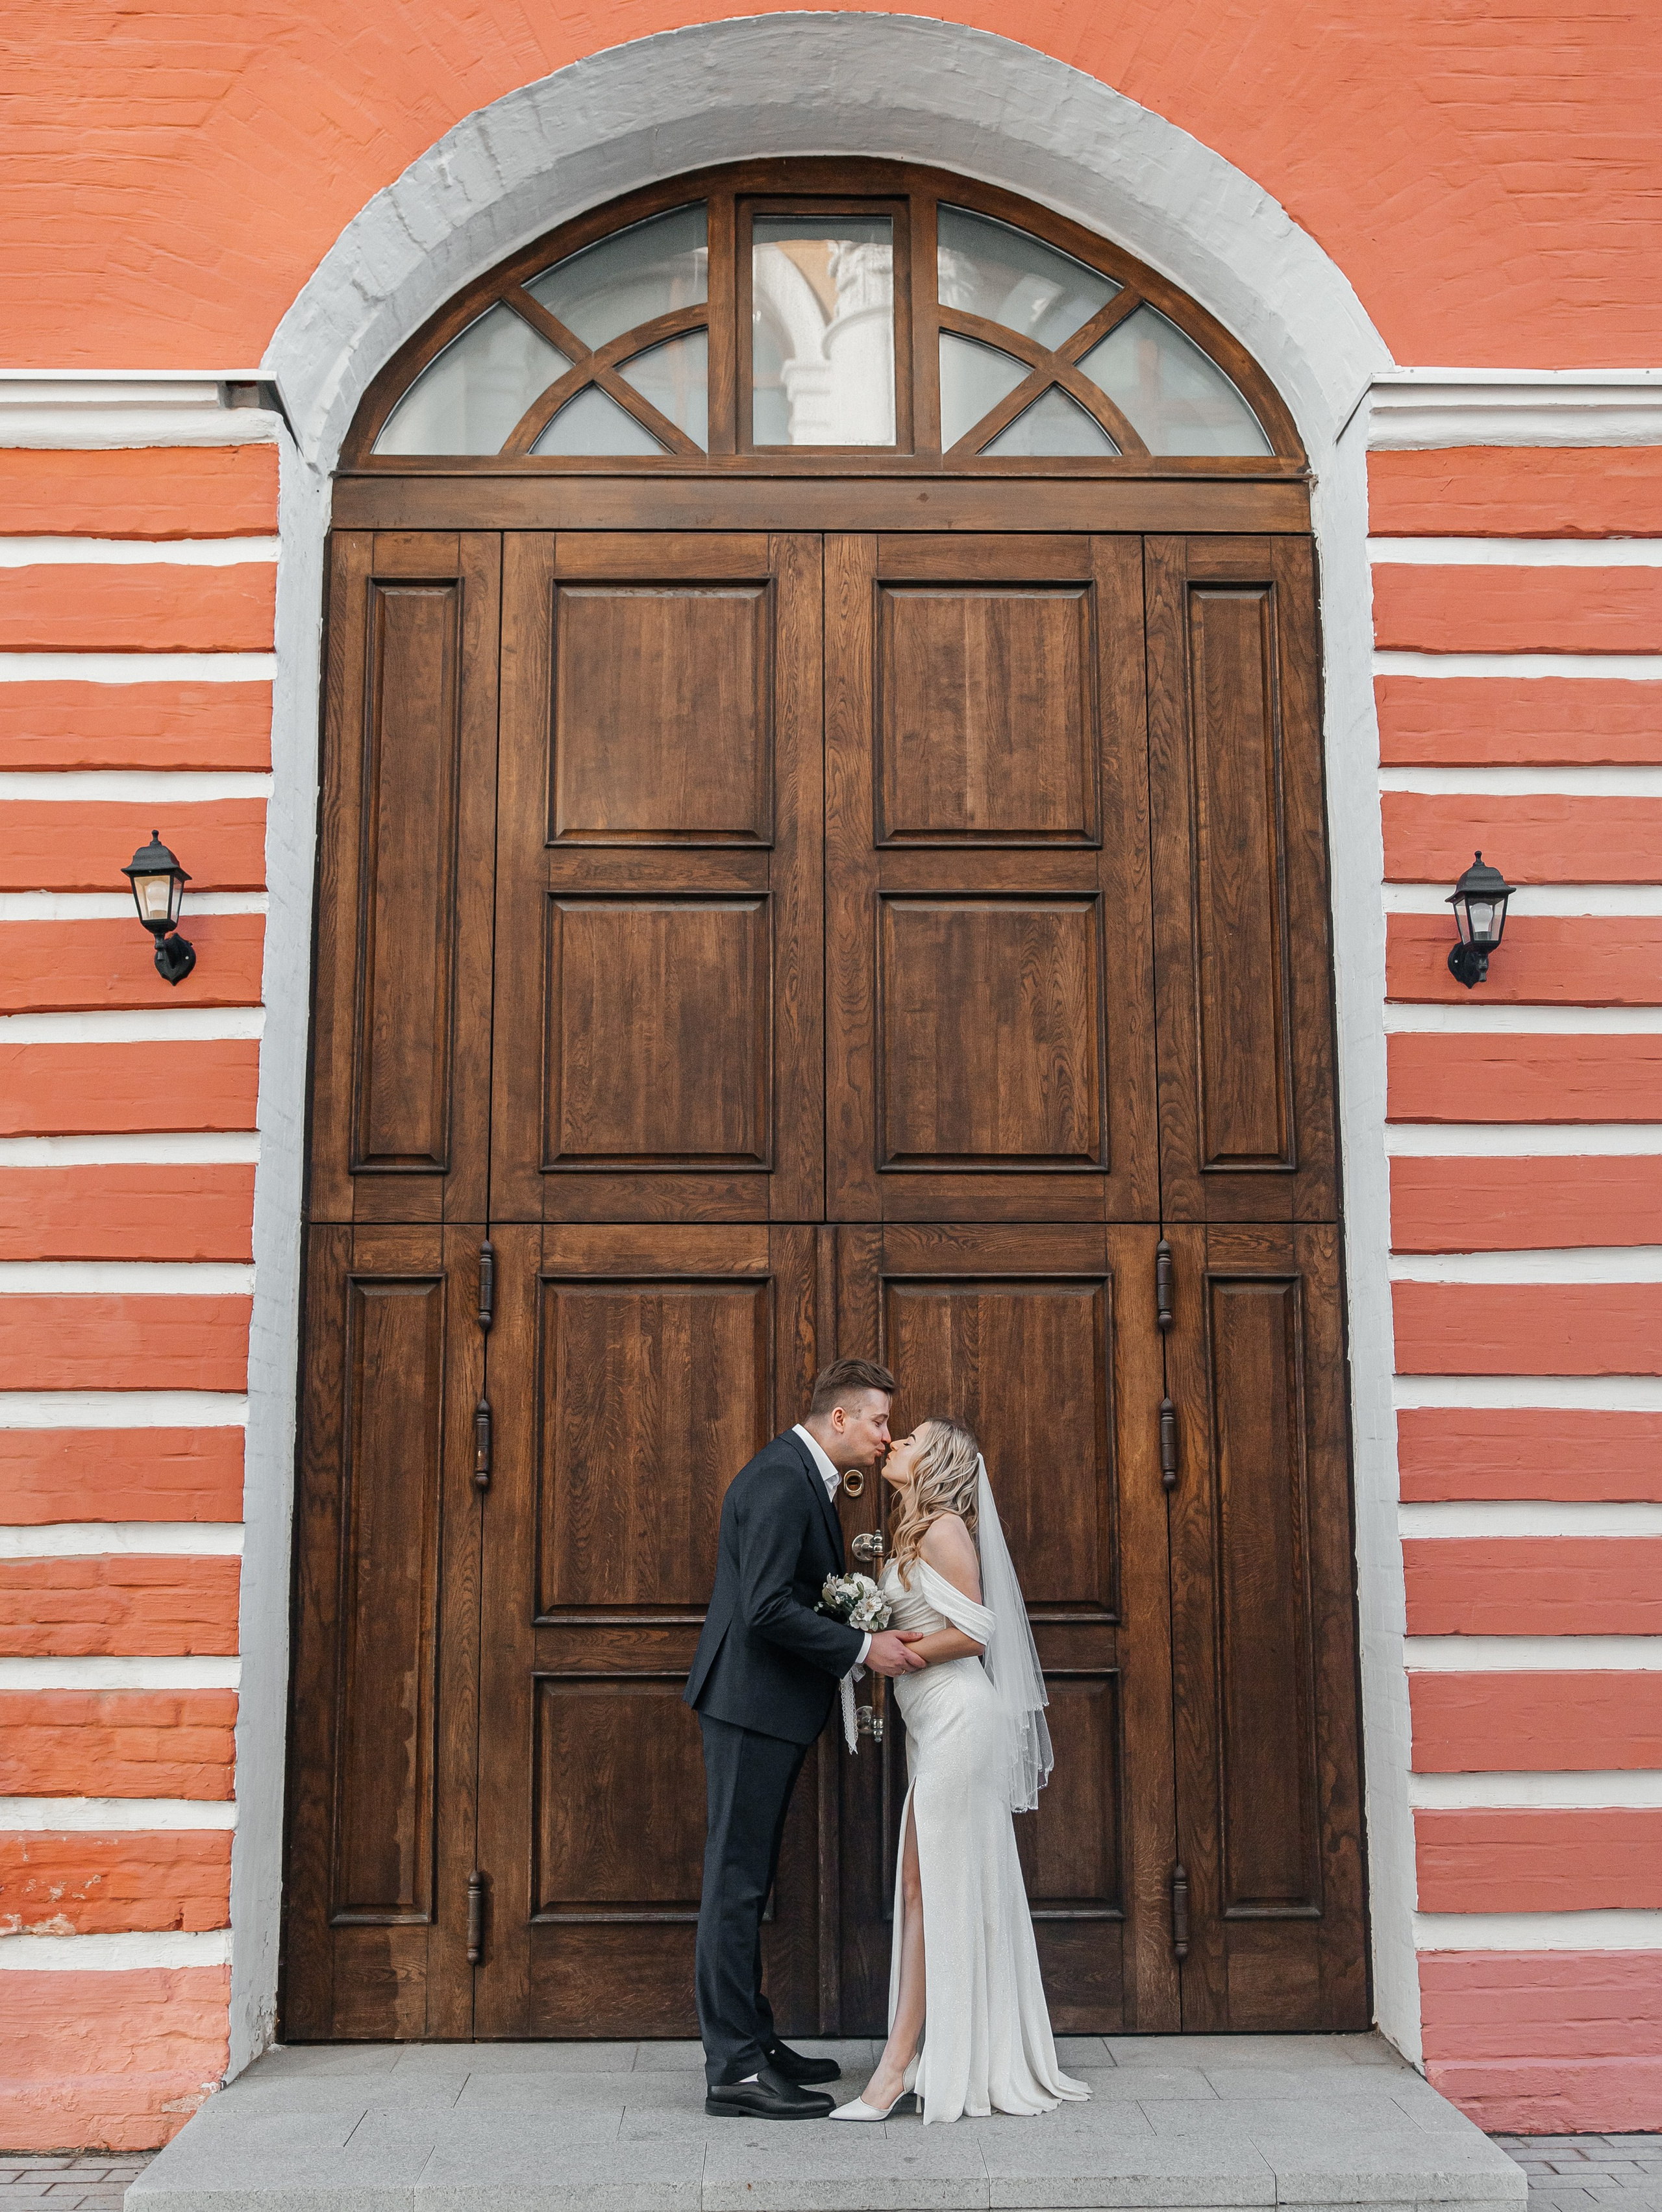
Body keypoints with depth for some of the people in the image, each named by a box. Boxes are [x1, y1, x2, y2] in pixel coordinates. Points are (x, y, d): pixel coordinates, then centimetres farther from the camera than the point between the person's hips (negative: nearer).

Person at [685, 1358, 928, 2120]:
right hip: (752, 1701, -11)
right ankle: (735, 2070, 2)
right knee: (738, 1878, -4)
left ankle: (751, 2041, 26)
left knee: (747, 1878, 16)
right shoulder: (781, 1481, -19)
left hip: (768, 1706, 11)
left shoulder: (802, 1477, 14)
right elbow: (766, 1608, -25)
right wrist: (862, 1648, -20)